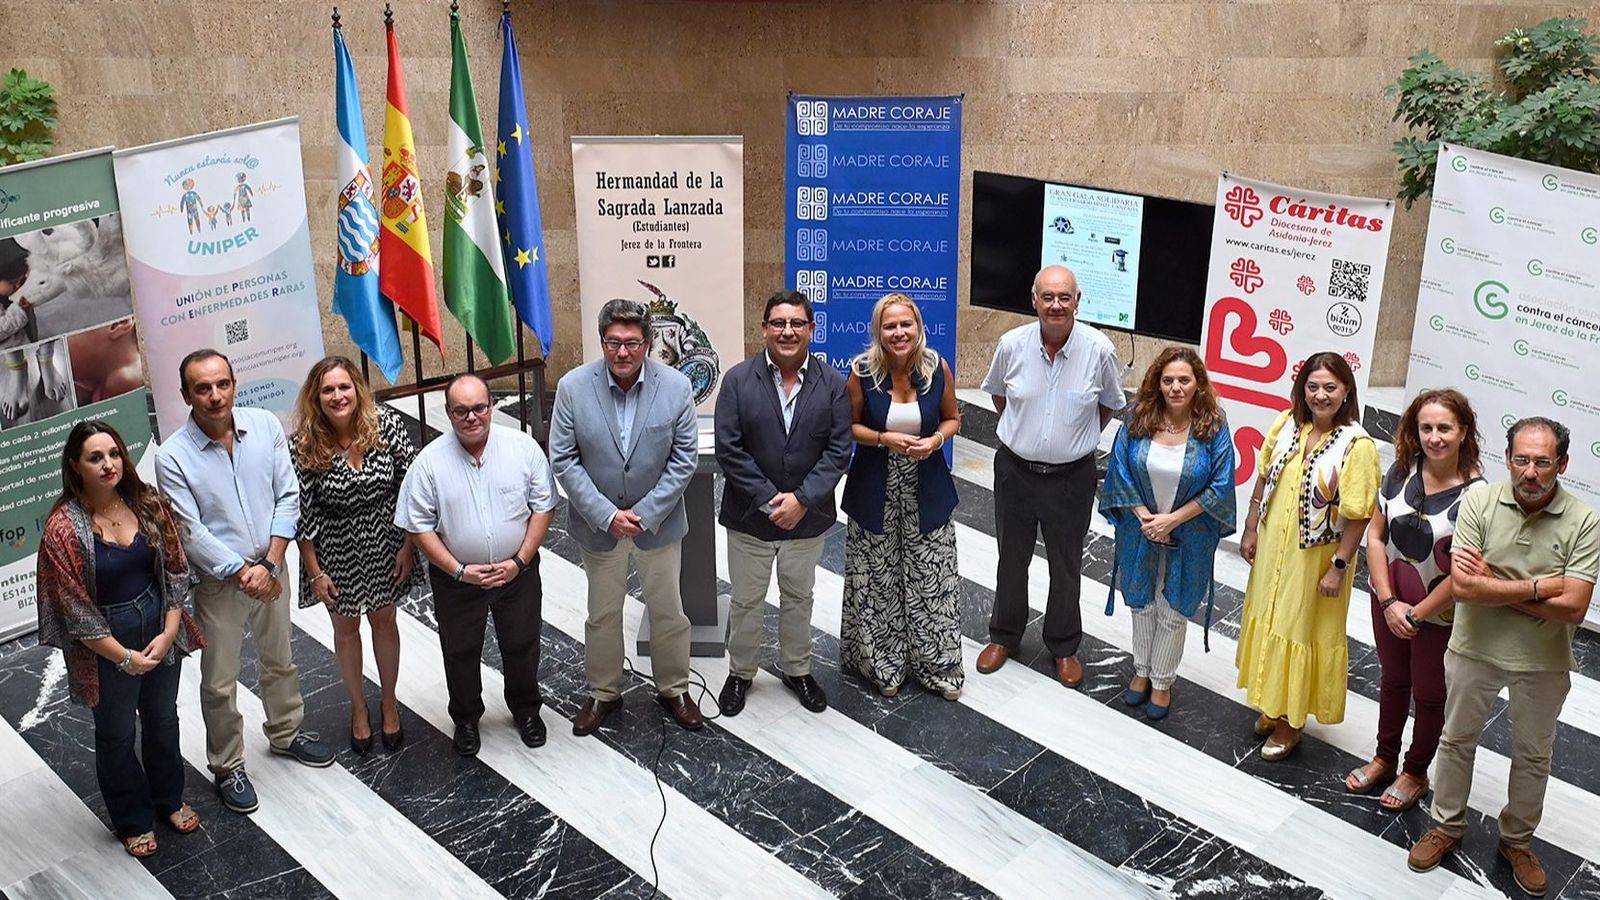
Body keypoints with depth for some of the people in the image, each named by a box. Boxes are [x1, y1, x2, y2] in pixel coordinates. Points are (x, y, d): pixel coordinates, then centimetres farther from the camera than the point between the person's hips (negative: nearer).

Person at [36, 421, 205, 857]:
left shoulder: (147, 504, -8)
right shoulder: (63, 529, -21)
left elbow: (175, 569, -1)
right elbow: (75, 610, -17)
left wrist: (169, 632, -10)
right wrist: (124, 657, -15)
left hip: (160, 629, 4)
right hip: (106, 645, -4)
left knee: (162, 718, 22)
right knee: (117, 734, 16)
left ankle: (169, 798, 46)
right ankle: (133, 820, 36)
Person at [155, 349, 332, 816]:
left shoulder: (265, 426, -10)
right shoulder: (172, 457, -19)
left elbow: (287, 496, -7)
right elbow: (191, 532, -17)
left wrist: (270, 563, -14)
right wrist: (242, 573, -18)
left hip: (269, 570, 3)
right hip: (217, 581, -3)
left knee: (280, 661, 23)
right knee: (220, 684, 10)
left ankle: (286, 733, 46)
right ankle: (227, 767, 30)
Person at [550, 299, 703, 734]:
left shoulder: (676, 386, -13)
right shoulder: (573, 387, -14)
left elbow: (684, 458, -9)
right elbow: (564, 460, -11)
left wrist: (645, 514, -15)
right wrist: (606, 515, -17)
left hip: (658, 521, 0)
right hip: (599, 523, 0)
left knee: (668, 612, 14)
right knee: (603, 614, 16)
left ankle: (674, 689, 35)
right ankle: (603, 693, 35)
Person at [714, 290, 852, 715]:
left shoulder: (833, 384, -5)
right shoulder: (738, 380, -9)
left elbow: (838, 451, -8)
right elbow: (728, 449, -13)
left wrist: (802, 499, -18)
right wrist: (768, 500, -18)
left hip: (807, 517, 1)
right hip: (749, 516, -1)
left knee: (798, 598, 18)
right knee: (745, 600, 13)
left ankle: (797, 670, 37)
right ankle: (740, 672, 33)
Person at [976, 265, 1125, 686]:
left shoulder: (1099, 349, -16)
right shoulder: (1012, 344, -13)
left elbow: (1110, 404, 4)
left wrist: (1078, 439, 9)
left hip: (1072, 477, -1)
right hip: (1016, 471, 1)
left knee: (1066, 567, 15)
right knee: (1012, 560, 18)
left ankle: (1064, 646, 34)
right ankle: (1004, 636, 38)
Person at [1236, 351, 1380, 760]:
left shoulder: (1357, 446, -20)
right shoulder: (1287, 424, -4)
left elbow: (1357, 516, -17)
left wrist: (1338, 567, -17)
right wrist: (1251, 530, 7)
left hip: (1315, 558, -6)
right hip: (1273, 547, 6)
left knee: (1300, 631, 8)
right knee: (1268, 620, 19)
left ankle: (1291, 723, 26)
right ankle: (1272, 705, 40)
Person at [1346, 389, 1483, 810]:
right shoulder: (1402, 472, -8)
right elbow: (1375, 536, -5)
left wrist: (1417, 614, -14)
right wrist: (1389, 602, -11)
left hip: (1440, 616, -4)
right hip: (1389, 604, 4)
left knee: (1429, 695, 15)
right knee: (1393, 680, 23)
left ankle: (1416, 772, 36)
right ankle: (1384, 758, 42)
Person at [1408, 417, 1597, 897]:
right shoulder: (1479, 500, -15)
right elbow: (1462, 586, -21)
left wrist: (1492, 583, -22)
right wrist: (1538, 587, -22)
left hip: (1543, 663, 0)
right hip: (1475, 649, 0)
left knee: (1532, 755, 19)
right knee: (1457, 740, 18)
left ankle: (1517, 840, 41)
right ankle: (1447, 826, 39)